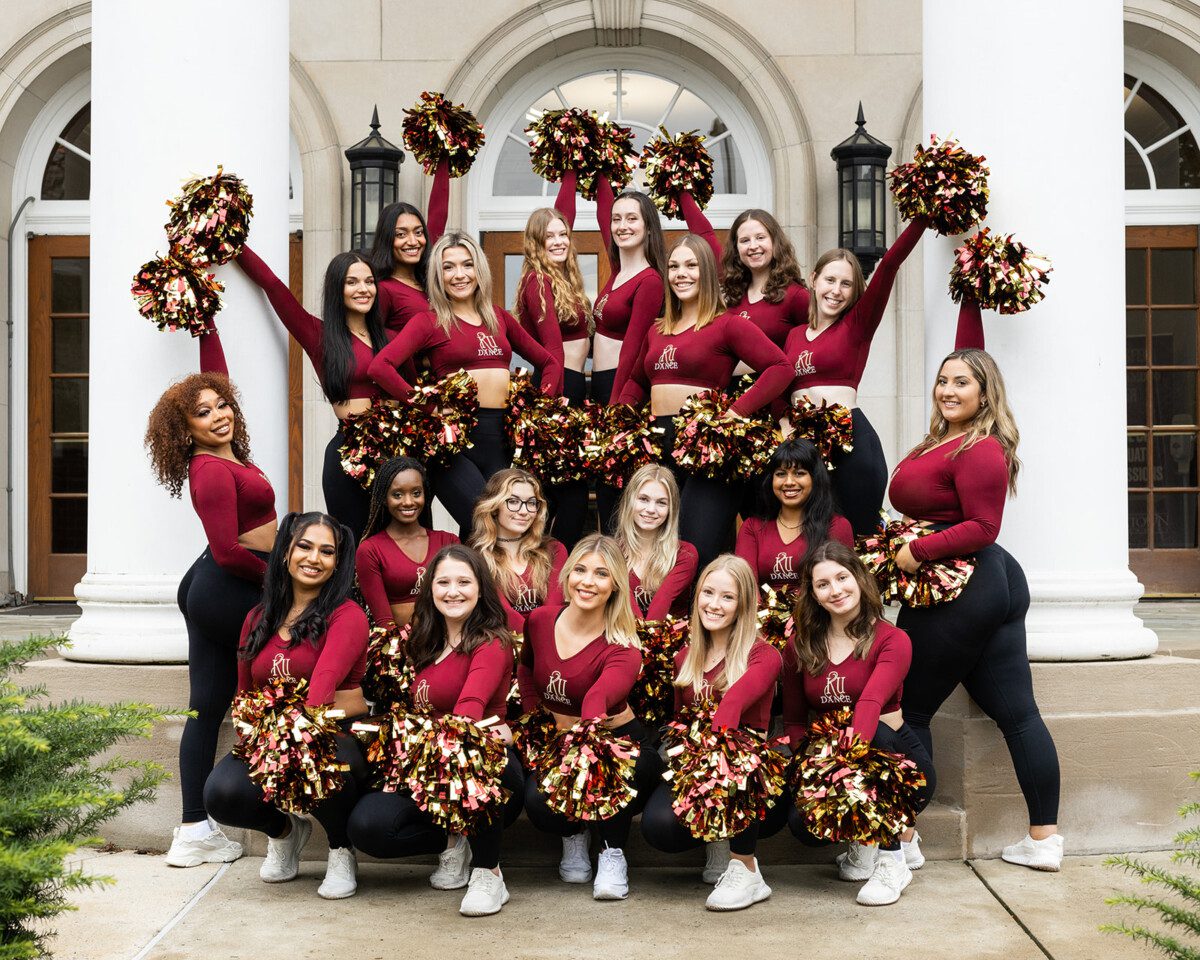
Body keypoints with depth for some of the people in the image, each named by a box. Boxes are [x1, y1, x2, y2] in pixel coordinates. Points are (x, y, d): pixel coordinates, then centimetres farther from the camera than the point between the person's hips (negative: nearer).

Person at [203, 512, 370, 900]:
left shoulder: (346, 616, -6)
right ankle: (284, 830, 12)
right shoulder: (258, 619, 12)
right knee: (221, 793, -27)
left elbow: (324, 682, -23)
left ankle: (342, 850, -4)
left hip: (339, 736, -4)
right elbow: (245, 694, 20)